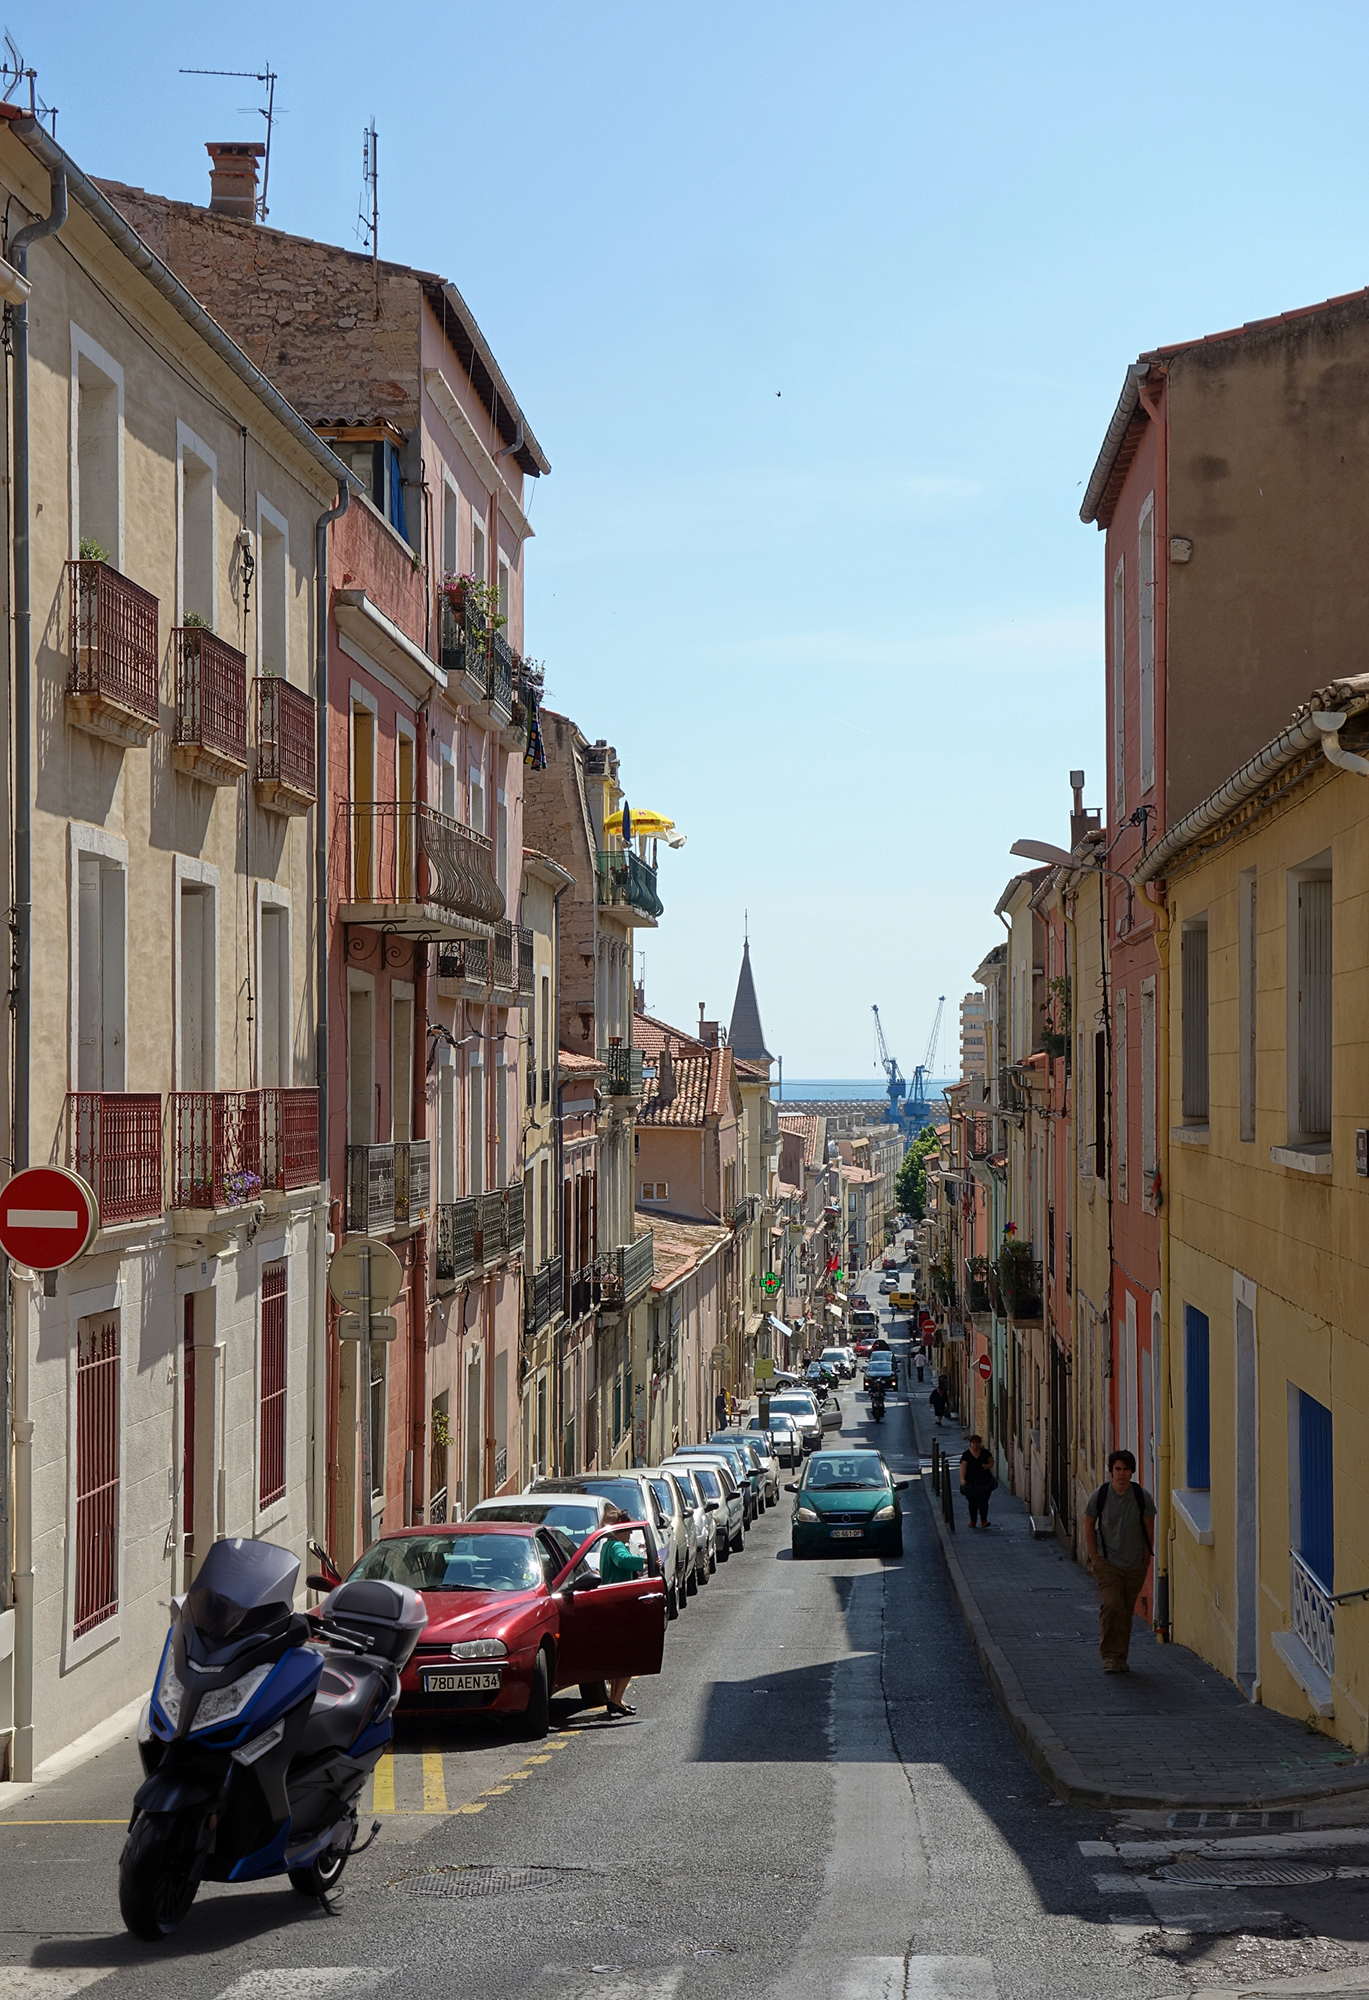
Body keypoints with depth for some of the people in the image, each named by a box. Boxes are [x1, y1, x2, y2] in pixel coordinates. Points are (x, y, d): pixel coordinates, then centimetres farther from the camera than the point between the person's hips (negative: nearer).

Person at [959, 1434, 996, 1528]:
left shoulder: (985, 1453, 6)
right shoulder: (966, 1455, -1)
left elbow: (992, 1462, 16)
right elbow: (963, 1467, -10)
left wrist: (988, 1466, -8)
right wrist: (962, 1479, -24)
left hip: (984, 1481, 1)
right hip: (971, 1482, -1)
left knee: (984, 1501, -9)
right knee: (973, 1502, 6)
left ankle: (984, 1520, -9)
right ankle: (973, 1521, 18)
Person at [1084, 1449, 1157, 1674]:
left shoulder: (1142, 1497, -4)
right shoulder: (1100, 1496, -7)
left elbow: (1149, 1529, 7)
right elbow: (1088, 1526, 6)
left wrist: (1146, 1558, 5)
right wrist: (1095, 1557, 1)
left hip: (1135, 1565, 2)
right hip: (1107, 1562, -2)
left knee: (1127, 1611, 8)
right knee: (1111, 1606, -16)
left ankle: (1121, 1658, 19)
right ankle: (1110, 1657, -14)